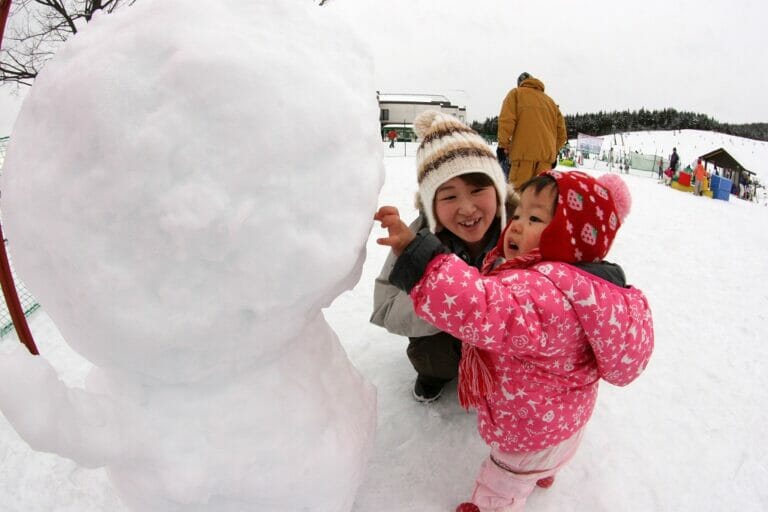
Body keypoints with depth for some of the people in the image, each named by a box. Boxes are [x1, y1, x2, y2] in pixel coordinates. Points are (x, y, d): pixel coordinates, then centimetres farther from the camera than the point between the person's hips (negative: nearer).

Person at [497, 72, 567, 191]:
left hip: (524, 152, -5)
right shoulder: (550, 100, 25)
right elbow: (561, 131, 21)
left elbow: (506, 119, -5)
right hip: (546, 154, 5)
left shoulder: (516, 93, 11)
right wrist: (554, 152, 27)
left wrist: (503, 144, -1)